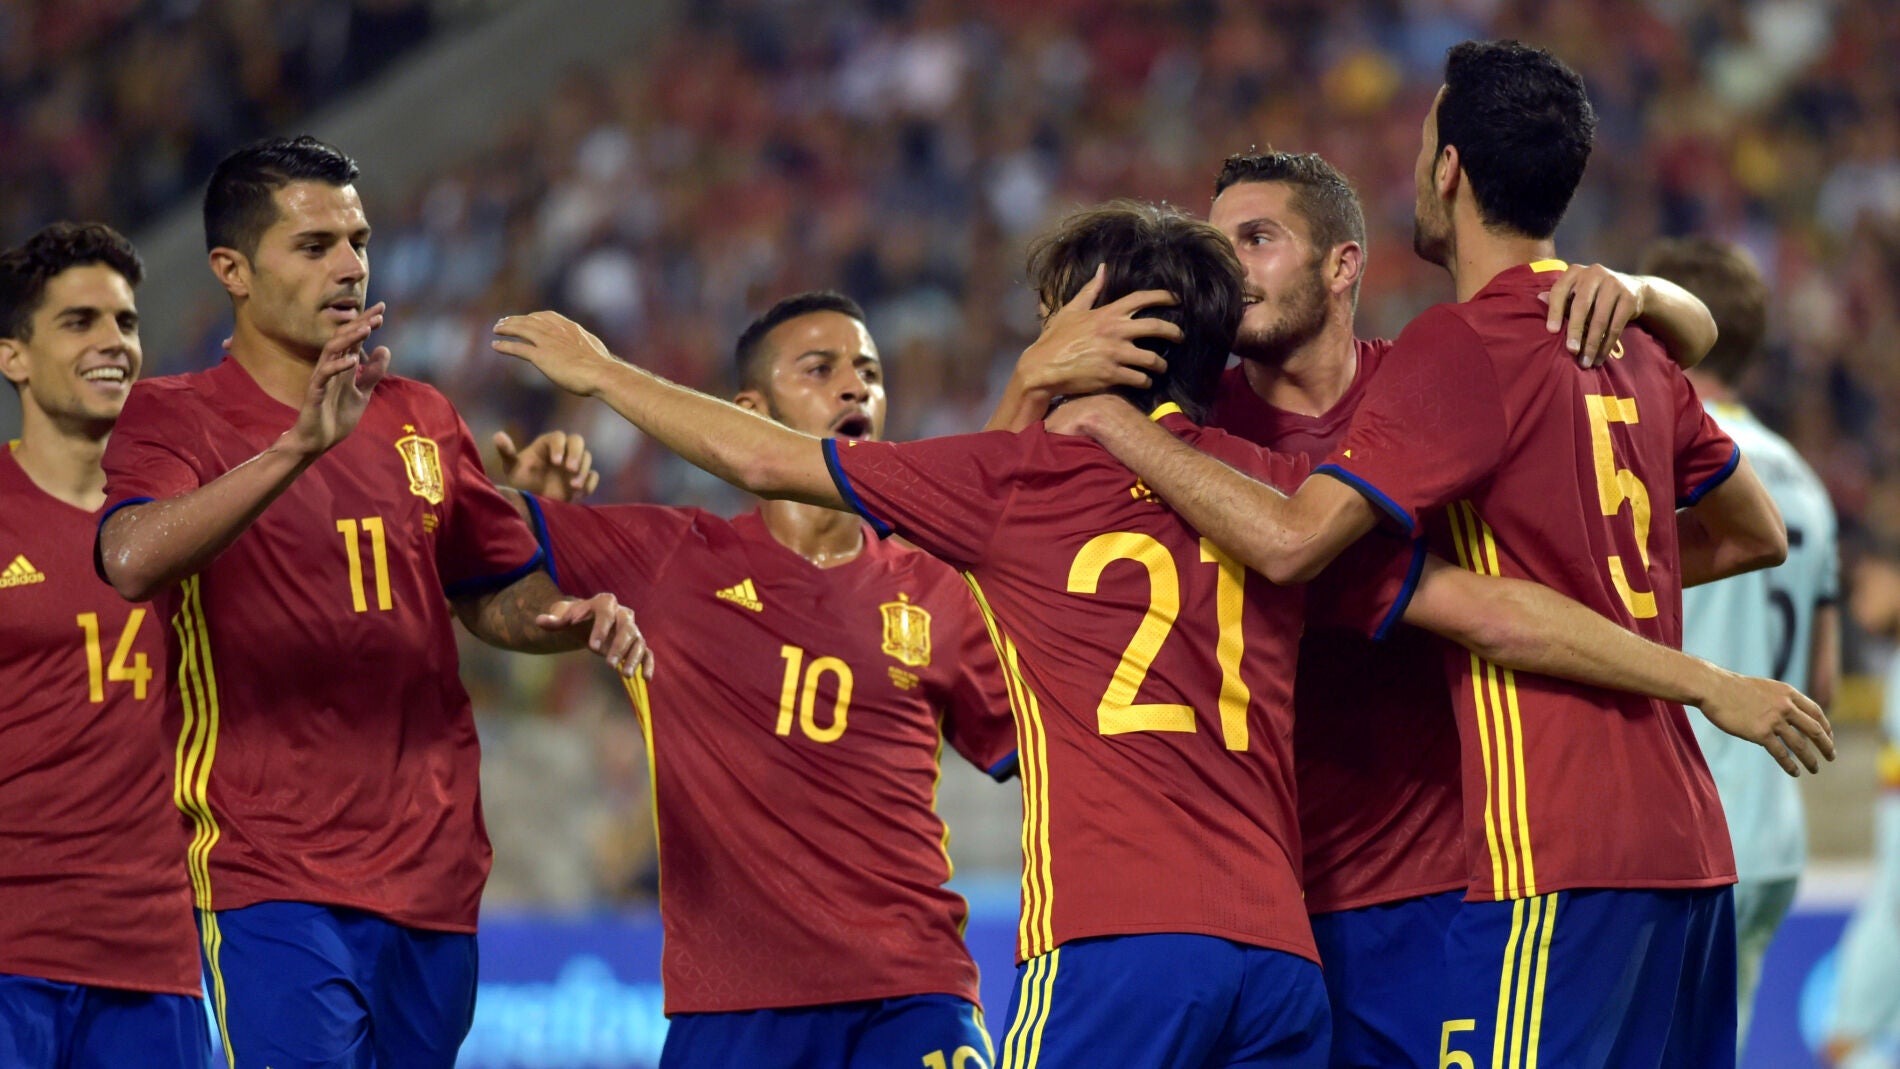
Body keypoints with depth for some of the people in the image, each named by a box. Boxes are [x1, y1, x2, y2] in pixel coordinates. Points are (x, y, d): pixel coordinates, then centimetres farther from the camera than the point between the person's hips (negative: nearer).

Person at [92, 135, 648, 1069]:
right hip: (272, 877, -6)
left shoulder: (420, 419, 16)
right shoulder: (173, 417, -2)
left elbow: (493, 594, 26)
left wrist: (571, 617, 3)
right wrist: (300, 445, -32)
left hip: (435, 870, 6)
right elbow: (131, 561, -23)